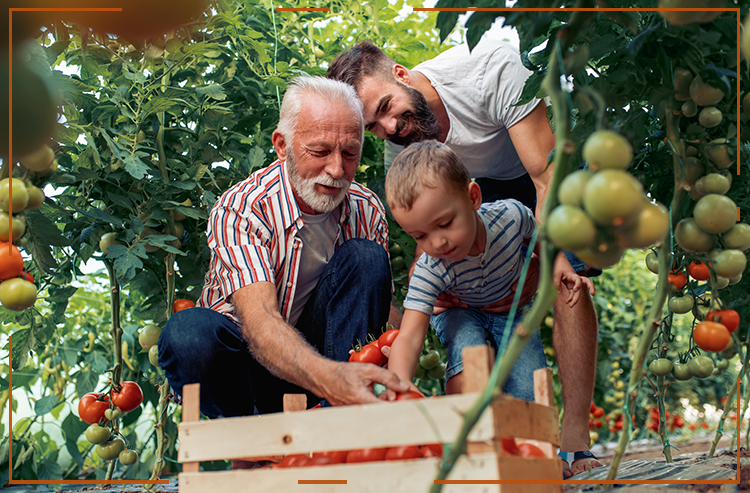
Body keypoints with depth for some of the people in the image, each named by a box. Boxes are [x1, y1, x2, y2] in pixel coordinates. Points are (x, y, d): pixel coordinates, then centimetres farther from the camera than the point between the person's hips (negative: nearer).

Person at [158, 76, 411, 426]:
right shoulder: (238, 210, -24)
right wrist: (327, 378, -59)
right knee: (189, 332, -37)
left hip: (315, 348, 4)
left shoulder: (366, 210, -7)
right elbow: (258, 318, -38)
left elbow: (382, 305, -2)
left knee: (365, 256, -20)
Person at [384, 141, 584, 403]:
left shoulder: (511, 215, -30)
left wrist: (558, 262, -20)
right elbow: (408, 338, -43)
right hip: (459, 311, -2)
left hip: (513, 308, 2)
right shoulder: (429, 272, -35)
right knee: (466, 378, -32)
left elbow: (536, 234, -2)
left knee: (528, 395, -10)